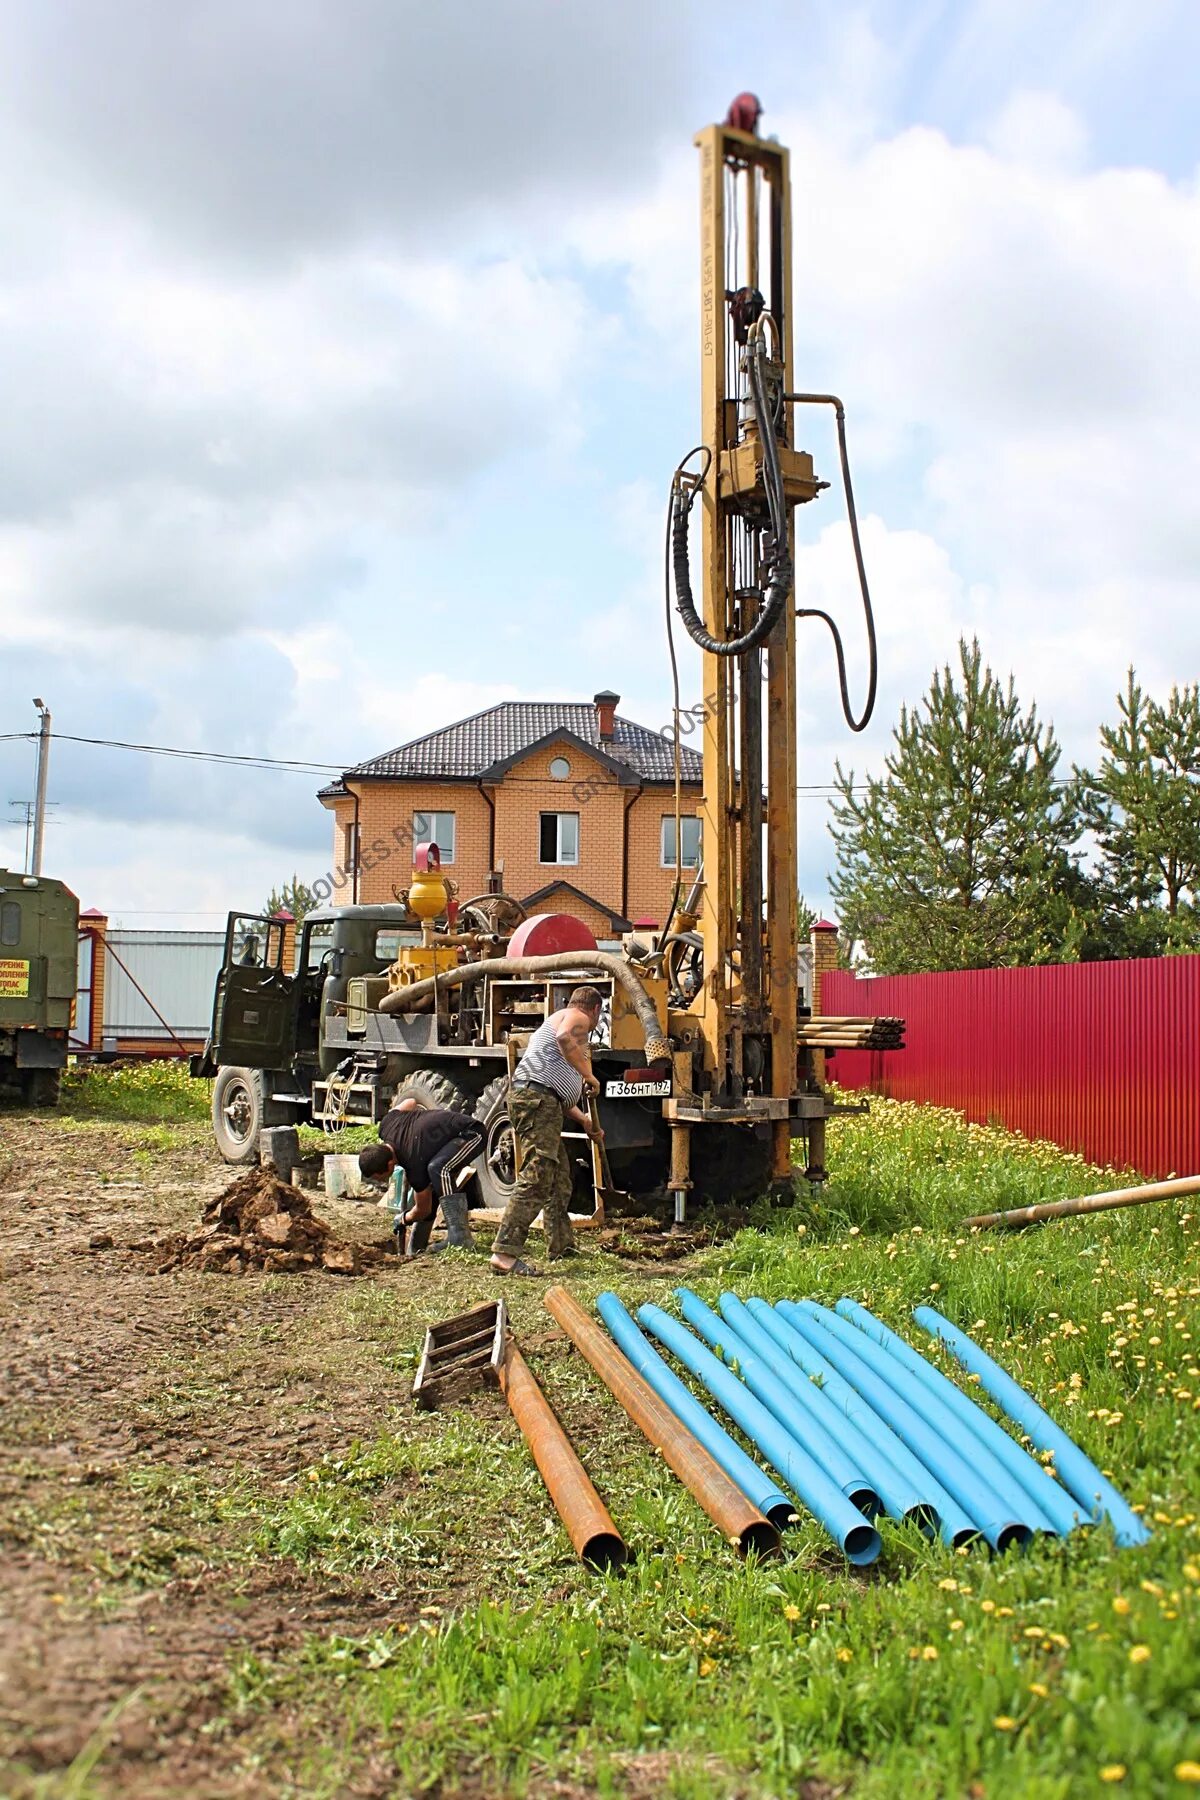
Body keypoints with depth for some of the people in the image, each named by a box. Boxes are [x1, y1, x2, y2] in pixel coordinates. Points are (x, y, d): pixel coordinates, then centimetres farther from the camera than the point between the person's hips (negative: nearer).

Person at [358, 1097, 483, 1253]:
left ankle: (460, 1239, -35)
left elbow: (424, 1209, -14)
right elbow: (410, 1102, 6)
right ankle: (416, 1249, 19)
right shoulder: (385, 1127, -14)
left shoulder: (414, 1166, -31)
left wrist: (405, 1219, 7)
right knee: (427, 1188, 8)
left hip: (472, 1133, -10)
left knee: (437, 1168, -36)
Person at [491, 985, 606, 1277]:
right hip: (537, 1098, -11)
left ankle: (561, 1246, 30)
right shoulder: (578, 1018, 3)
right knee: (537, 1179, -17)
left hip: (540, 1100, 11)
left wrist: (584, 1120, 41)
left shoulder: (559, 1019, 34)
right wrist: (588, 1075, -15)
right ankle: (505, 1254, -24)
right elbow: (564, 1037, -25)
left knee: (559, 1177, 20)